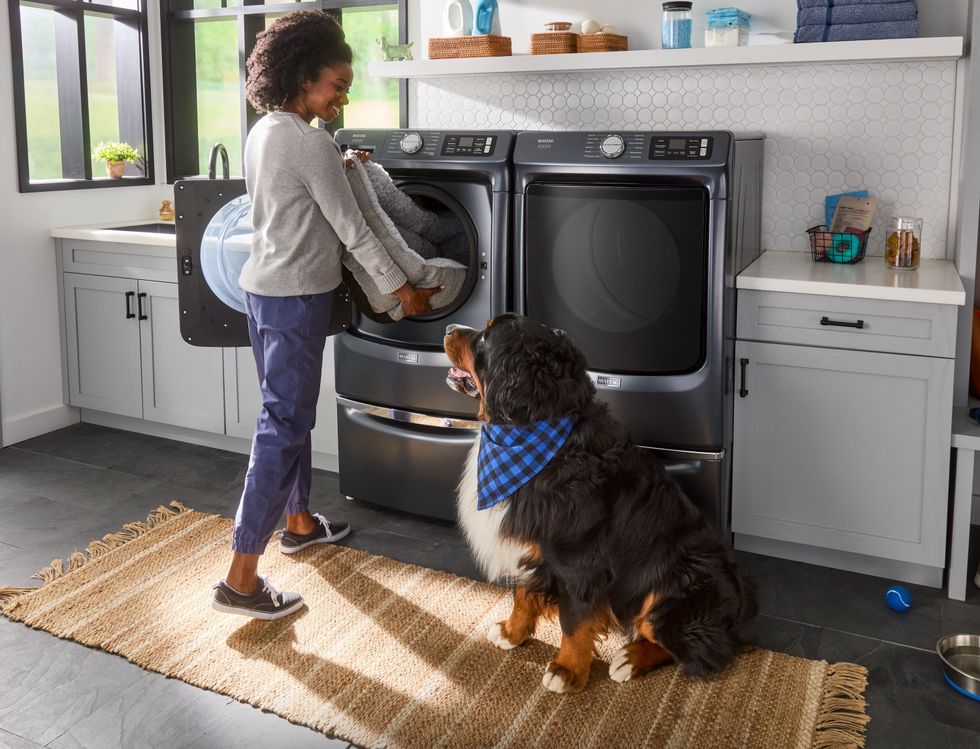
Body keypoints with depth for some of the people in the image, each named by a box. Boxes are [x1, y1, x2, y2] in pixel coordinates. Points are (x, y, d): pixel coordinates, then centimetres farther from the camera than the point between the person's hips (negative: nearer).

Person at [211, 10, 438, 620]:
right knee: (283, 425, -8)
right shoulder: (312, 142, -17)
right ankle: (241, 579, -6)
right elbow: (352, 229, -15)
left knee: (289, 412, 20)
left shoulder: (263, 133, 10)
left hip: (265, 288, 10)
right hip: (296, 297, -10)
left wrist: (339, 170, 22)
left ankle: (299, 522, 37)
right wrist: (403, 289, -7)